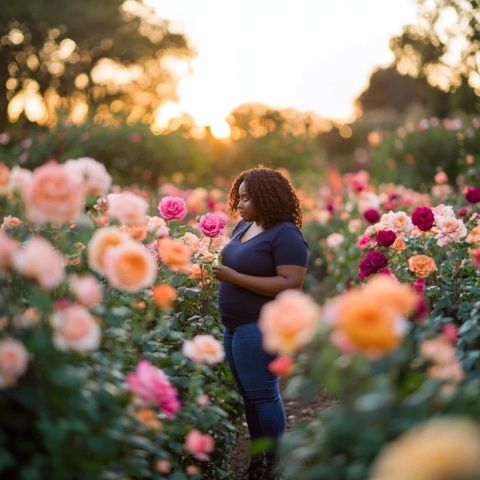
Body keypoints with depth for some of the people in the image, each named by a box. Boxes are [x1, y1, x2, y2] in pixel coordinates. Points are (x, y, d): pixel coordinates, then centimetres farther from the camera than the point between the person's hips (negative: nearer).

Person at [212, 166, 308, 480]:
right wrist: (222, 272, 5)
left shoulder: (285, 235, -15)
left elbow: (292, 284, -23)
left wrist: (235, 278, -23)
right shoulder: (244, 226, 11)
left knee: (262, 394, -3)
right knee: (249, 394, 14)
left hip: (261, 328, -9)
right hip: (236, 325, 9)